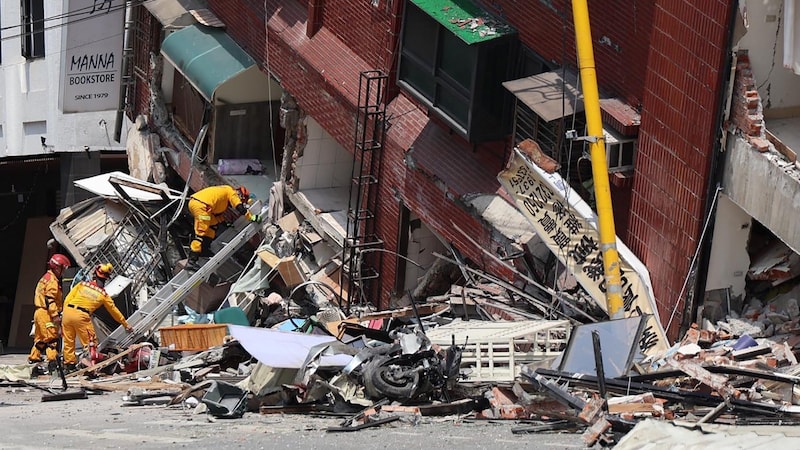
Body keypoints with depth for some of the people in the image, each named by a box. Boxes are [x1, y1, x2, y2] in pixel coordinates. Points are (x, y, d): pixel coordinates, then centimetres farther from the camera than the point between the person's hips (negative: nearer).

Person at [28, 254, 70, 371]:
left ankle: (33, 359, 19)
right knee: (52, 337, -12)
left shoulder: (45, 278, 22)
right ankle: (52, 361, -19)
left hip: (39, 312, 10)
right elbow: (50, 298, -20)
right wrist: (55, 315, -23)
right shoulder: (52, 280, -10)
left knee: (40, 339, 15)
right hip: (46, 313, -10)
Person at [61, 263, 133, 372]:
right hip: (82, 316, -3)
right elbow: (114, 311, 19)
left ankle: (69, 363, 19)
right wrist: (126, 324, 30)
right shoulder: (103, 294, 9)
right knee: (90, 342, 7)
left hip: (68, 310, 3)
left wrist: (65, 312, 13)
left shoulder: (82, 284, 10)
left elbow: (68, 299, 6)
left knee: (68, 341, 14)